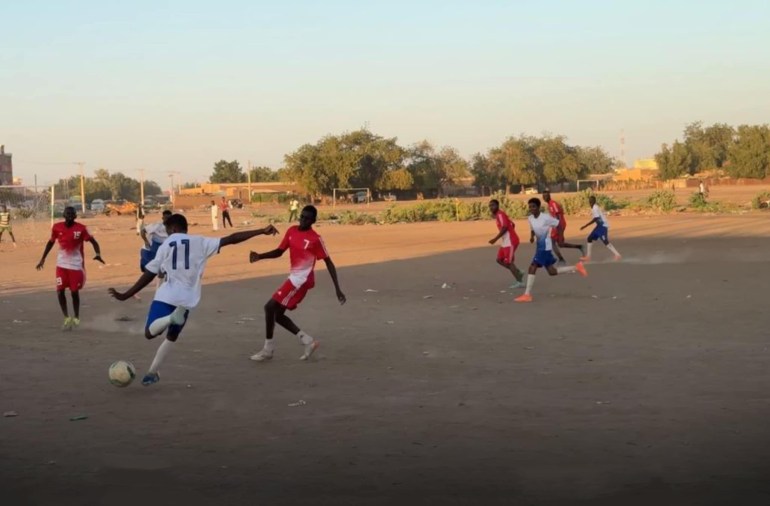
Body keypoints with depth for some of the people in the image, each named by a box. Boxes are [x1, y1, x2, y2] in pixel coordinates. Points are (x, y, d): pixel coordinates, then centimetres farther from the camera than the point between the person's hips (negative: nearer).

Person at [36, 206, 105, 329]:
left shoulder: (81, 228, -12)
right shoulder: (57, 227, -3)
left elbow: (93, 241, -8)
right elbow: (51, 242, 12)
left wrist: (98, 254, -27)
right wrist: (43, 259, 12)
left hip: (76, 265, -3)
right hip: (61, 264, 3)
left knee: (74, 292, 2)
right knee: (60, 291, -3)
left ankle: (76, 318, 21)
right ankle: (67, 318, 12)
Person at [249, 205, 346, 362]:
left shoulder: (315, 239, -14)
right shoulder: (292, 231, 6)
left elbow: (329, 263, -10)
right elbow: (279, 252, 11)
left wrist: (337, 289, -13)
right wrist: (259, 256, -8)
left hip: (302, 279, -8)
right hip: (295, 277, 8)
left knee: (270, 307, -11)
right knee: (277, 314, 10)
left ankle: (268, 349, -1)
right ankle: (307, 340, 16)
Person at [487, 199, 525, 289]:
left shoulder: (500, 215, -13)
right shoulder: (498, 216, 17)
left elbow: (505, 227, -25)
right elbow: (512, 224, 22)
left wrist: (496, 239, -27)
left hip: (510, 242, -10)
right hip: (506, 242, 10)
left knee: (508, 262, -8)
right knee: (500, 259, 12)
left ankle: (519, 282, -4)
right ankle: (518, 273, 16)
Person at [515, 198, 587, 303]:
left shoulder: (546, 217, -16)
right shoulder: (530, 218, 4)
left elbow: (559, 225, -7)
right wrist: (532, 236, -3)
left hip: (545, 246, -9)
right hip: (540, 246, 9)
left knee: (532, 268, -15)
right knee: (552, 271, 14)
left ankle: (527, 295, -12)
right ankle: (576, 268, 29)